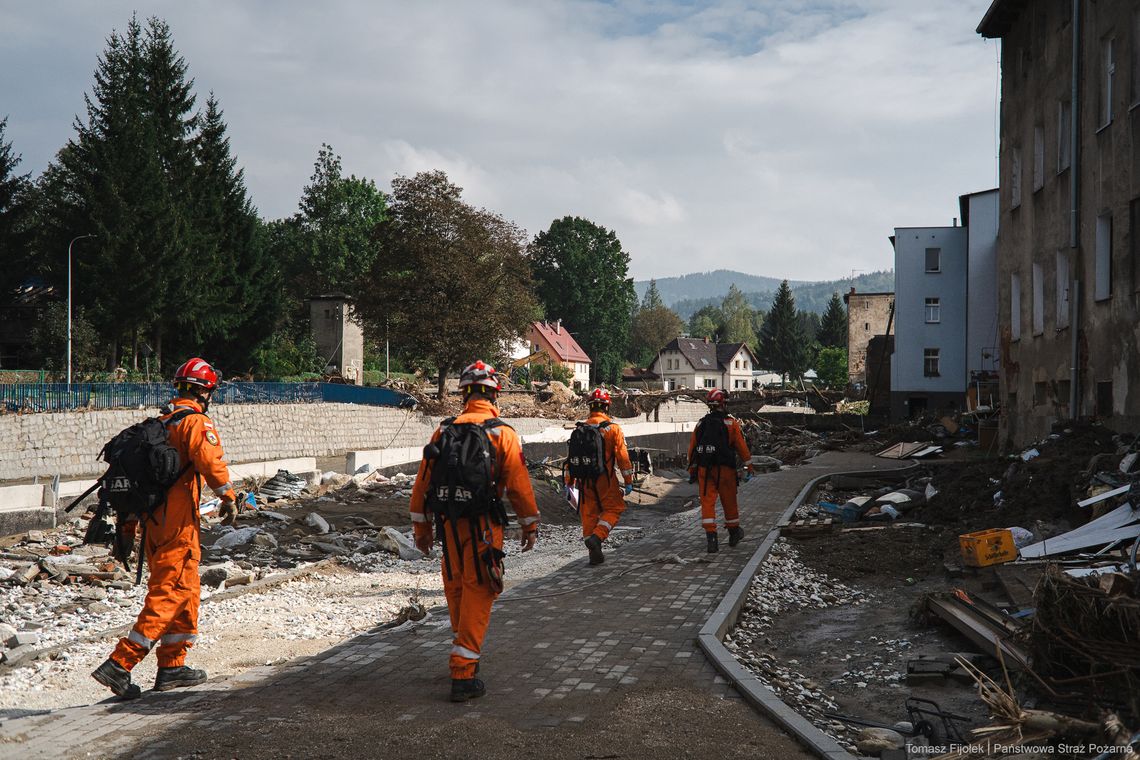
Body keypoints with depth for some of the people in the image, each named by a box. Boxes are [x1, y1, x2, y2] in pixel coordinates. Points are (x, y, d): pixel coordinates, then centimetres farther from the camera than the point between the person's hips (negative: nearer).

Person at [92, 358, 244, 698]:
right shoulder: (196, 422, -9)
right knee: (168, 595, -6)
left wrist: (128, 526, 22)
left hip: (153, 518, 9)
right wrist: (228, 496, -8)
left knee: (187, 592, 18)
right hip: (178, 522, -9)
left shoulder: (159, 421, 16)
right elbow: (211, 462, -25)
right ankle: (119, 664, -11)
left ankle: (172, 667, 23)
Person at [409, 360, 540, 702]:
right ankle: (463, 675, -3)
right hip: (483, 528, -4)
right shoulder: (502, 433, -7)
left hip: (448, 525, 4)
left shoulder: (444, 430, 4)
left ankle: (466, 650, 39)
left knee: (456, 591, 20)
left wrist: (421, 526, 16)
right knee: (477, 597, 0)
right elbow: (519, 484, -7)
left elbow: (422, 480, 7)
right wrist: (530, 525, 5)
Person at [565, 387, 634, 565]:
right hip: (605, 479, -4)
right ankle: (597, 537, -14)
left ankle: (595, 554, 15)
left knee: (589, 514, 12)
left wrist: (569, 483, 15)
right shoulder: (612, 428, -6)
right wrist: (628, 481, 1)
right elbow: (622, 457, -7)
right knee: (613, 509, 9)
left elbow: (571, 457, 9)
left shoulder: (579, 429, 6)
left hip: (584, 480, 4)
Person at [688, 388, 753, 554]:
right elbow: (742, 447, -2)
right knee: (729, 501, 13)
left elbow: (692, 448, 12)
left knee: (707, 502, 0)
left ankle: (711, 538, -10)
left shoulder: (701, 423, 9)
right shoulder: (731, 423, -2)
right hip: (724, 469, -2)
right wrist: (749, 468, 6)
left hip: (703, 469, 2)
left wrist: (692, 471, 21)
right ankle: (734, 532, 30)